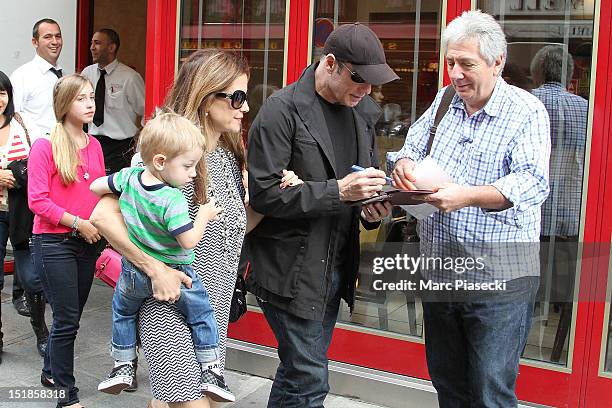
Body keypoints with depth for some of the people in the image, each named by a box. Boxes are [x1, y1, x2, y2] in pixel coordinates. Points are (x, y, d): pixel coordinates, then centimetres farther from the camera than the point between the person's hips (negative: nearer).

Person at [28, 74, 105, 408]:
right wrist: (78, 223, -17)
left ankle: (51, 372, 38)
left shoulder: (94, 145, 7)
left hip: (87, 242, 6)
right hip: (53, 242, -6)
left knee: (71, 316, 16)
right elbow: (38, 200, -14)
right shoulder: (45, 146, -10)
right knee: (67, 320, -2)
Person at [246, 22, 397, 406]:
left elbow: (369, 175, 19)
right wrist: (337, 191, -24)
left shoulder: (364, 111, 8)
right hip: (291, 269, -7)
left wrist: (373, 208, -4)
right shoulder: (282, 109, -13)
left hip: (335, 267, 7)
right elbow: (263, 192, -17)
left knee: (298, 370, 18)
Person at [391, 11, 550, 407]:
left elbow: (533, 183, -20)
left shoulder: (527, 111, -9)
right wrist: (407, 165, -8)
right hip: (439, 272, 6)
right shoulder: (445, 100, 10)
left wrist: (468, 195, -33)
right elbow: (414, 144, 17)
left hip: (499, 281, -6)